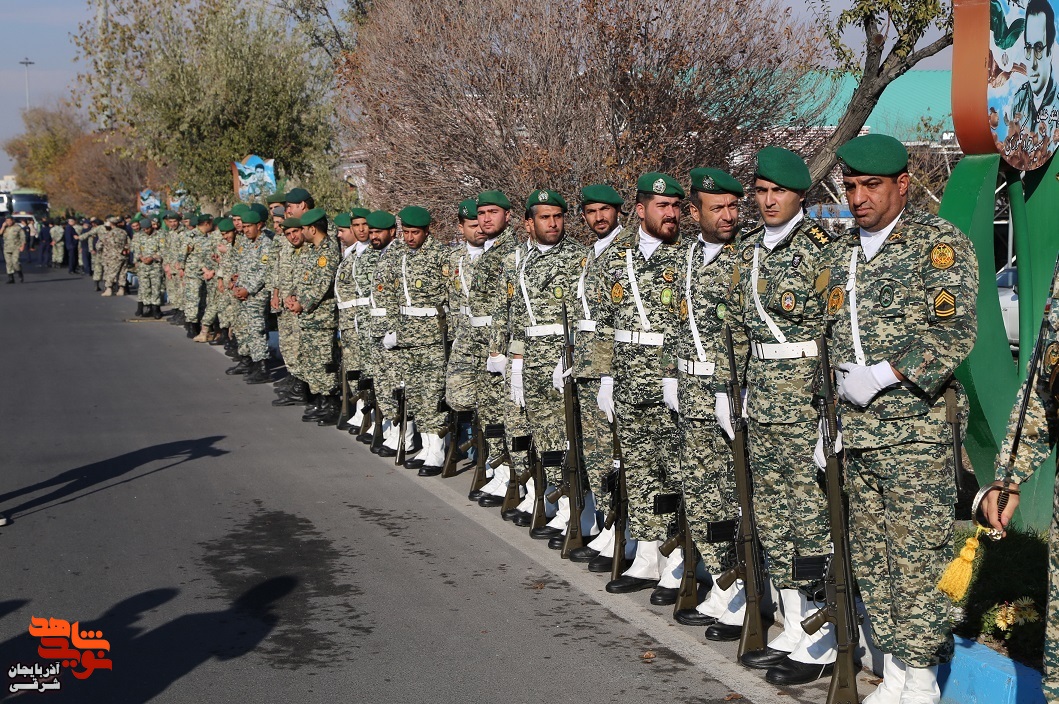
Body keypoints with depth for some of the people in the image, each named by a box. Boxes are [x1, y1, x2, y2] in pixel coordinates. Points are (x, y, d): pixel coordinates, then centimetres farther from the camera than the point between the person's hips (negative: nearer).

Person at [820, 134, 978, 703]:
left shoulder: (939, 244, -4)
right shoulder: (838, 256, 16)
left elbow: (955, 331, -14)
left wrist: (883, 375, -18)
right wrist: (836, 404, 12)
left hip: (917, 428, -6)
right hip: (854, 431, 7)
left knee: (917, 555, -5)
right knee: (871, 557, 10)